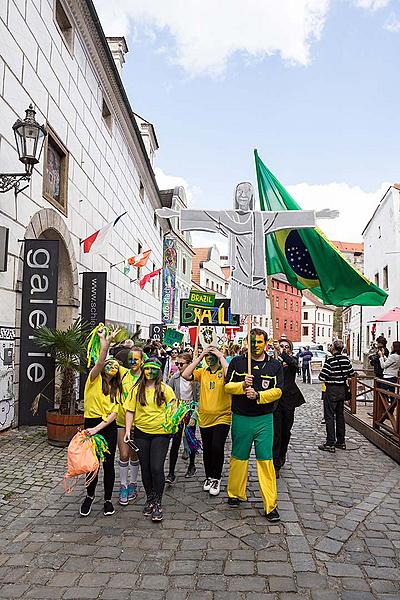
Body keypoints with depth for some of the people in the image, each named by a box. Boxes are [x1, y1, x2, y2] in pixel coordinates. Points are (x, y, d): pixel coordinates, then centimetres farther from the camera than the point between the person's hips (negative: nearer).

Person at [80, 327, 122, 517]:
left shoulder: (115, 388, 11)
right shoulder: (94, 379, 2)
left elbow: (114, 412, -2)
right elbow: (99, 362, -21)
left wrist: (98, 428, -16)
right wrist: (105, 342, -32)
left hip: (108, 426, 2)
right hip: (91, 423, -2)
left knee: (108, 463, 4)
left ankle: (108, 499, 22)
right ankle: (89, 496, 30)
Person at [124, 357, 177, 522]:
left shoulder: (165, 389, -1)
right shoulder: (137, 389, 3)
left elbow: (173, 409, 2)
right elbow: (130, 411, 3)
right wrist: (128, 430, -6)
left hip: (160, 433, -2)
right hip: (141, 433, 2)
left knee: (157, 468, -7)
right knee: (145, 468, 12)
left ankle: (158, 504, 9)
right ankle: (149, 499, 30)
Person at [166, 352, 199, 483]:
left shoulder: (196, 378, -11)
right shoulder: (175, 378, -1)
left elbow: (198, 400, -9)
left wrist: (194, 417, -14)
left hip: (191, 412, -2)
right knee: (175, 441, -6)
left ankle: (192, 466, 34)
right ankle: (171, 474, -4)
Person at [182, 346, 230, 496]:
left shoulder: (224, 371, -5)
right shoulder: (202, 372, 5)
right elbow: (185, 375, -9)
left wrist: (222, 357, -19)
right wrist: (199, 357, -7)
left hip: (222, 417, -4)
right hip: (204, 418, 4)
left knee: (217, 447, -12)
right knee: (207, 449, 14)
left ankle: (216, 479, 8)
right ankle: (209, 477, 33)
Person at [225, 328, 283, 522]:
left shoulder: (275, 365, 3)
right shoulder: (237, 362, 4)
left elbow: (278, 390, -3)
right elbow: (228, 386, 1)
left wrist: (258, 395, -17)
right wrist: (243, 385, -18)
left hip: (264, 419, -1)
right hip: (241, 418, 1)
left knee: (266, 460, -2)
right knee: (239, 457, 13)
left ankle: (270, 505, 6)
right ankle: (236, 494, 31)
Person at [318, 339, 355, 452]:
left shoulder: (330, 360, -19)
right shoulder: (346, 359, 0)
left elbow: (322, 377, -19)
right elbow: (351, 373, 9)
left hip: (332, 389, -7)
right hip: (342, 389, 7)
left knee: (329, 417, -1)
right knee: (340, 415, 15)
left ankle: (330, 444, 0)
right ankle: (341, 442, 22)